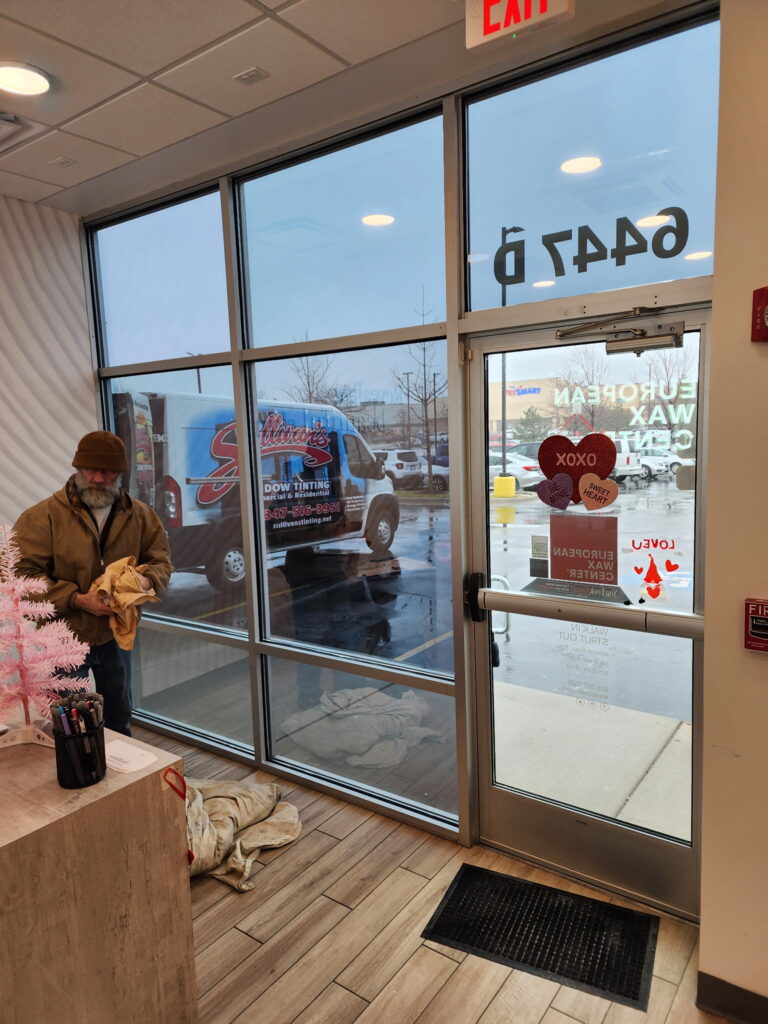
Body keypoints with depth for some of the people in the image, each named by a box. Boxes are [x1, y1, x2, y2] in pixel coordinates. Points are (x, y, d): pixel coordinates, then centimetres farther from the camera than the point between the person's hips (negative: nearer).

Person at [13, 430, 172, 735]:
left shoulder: (140, 515, 0)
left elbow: (161, 561, 5)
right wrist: (77, 599, -24)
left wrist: (146, 579, -18)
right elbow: (22, 574, -15)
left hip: (116, 638, 4)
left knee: (119, 720, 22)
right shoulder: (42, 516, -12)